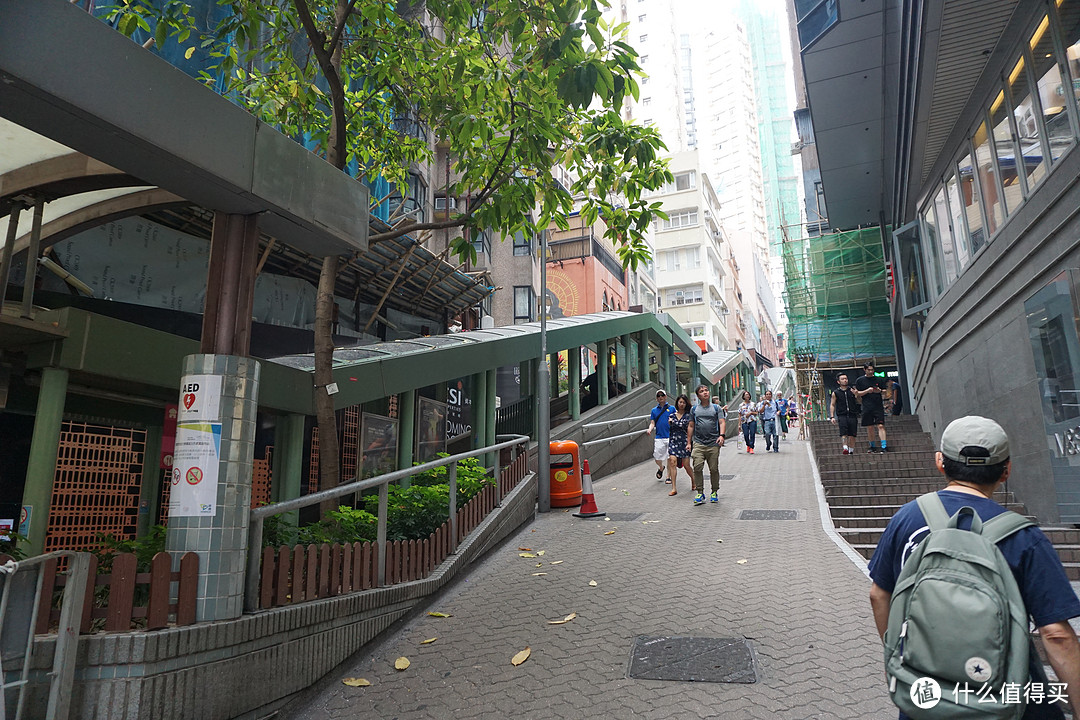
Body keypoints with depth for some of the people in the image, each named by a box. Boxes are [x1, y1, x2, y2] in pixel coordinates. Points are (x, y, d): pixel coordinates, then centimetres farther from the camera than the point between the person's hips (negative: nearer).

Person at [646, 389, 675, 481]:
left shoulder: (672, 408, 6)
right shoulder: (654, 410, 13)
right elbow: (652, 423, 10)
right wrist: (650, 429, -11)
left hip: (670, 437, -2)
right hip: (659, 437, 2)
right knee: (657, 457, 1)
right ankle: (661, 468, 33)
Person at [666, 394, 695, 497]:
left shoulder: (689, 416, 0)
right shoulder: (672, 415, 11)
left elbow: (690, 430, -8)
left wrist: (689, 443, -16)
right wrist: (669, 423, 5)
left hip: (684, 442, -3)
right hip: (673, 441, 3)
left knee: (686, 465, -1)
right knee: (672, 461, -14)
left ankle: (693, 479, 32)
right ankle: (674, 488, -13)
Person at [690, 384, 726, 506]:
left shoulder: (717, 408, 10)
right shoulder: (694, 409, 13)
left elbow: (722, 422, 1)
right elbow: (691, 426, 17)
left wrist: (721, 435, -17)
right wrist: (689, 443, 14)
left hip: (713, 444, -1)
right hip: (698, 443, 1)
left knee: (714, 469, 2)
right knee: (697, 468, -10)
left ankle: (714, 492, 18)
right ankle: (699, 492, -1)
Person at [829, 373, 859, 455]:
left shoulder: (852, 391, 11)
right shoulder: (835, 393, 9)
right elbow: (832, 405, 11)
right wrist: (832, 417, 2)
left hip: (852, 415, 1)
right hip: (842, 415, -1)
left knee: (852, 435, 1)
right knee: (843, 433, -19)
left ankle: (851, 451, 11)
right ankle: (845, 448, -25)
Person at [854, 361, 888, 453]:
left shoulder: (878, 380, 12)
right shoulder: (859, 381, 7)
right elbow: (857, 394, 4)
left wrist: (880, 391, -2)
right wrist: (867, 391, -11)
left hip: (878, 406, 0)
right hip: (867, 407, 0)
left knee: (880, 426, -10)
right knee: (869, 428, 5)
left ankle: (884, 447, -14)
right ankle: (872, 447, 16)